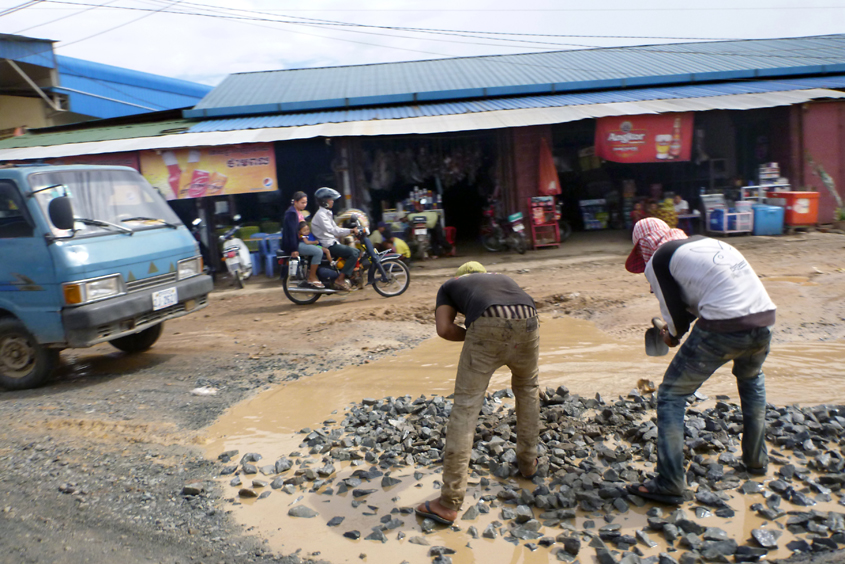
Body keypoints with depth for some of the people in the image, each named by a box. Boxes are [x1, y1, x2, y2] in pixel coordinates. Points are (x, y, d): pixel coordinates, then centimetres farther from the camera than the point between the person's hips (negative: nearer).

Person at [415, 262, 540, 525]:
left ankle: (449, 502, 2)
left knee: (465, 406, 2)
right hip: (527, 323, 4)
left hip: (487, 326, -4)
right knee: (527, 388, 32)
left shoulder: (449, 286, 31)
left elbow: (444, 328, 12)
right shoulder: (504, 279, 41)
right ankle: (527, 461, 42)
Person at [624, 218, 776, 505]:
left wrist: (672, 336, 22)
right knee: (752, 378, 37)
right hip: (765, 319, 7)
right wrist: (677, 328, 33)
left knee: (671, 395, 7)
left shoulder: (657, 260, 4)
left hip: (724, 328, -7)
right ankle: (756, 459, 43)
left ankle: (669, 485, 7)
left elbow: (676, 315, 1)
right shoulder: (705, 241, 25)